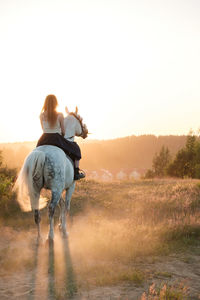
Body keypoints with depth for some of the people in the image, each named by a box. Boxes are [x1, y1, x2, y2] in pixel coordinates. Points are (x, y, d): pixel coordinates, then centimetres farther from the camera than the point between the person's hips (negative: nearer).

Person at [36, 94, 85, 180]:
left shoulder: (41, 115, -1)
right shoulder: (59, 115, -11)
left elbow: (43, 129, 9)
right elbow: (63, 131, -4)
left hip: (44, 140, 3)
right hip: (57, 140, -3)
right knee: (75, 149, 17)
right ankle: (76, 172, 10)